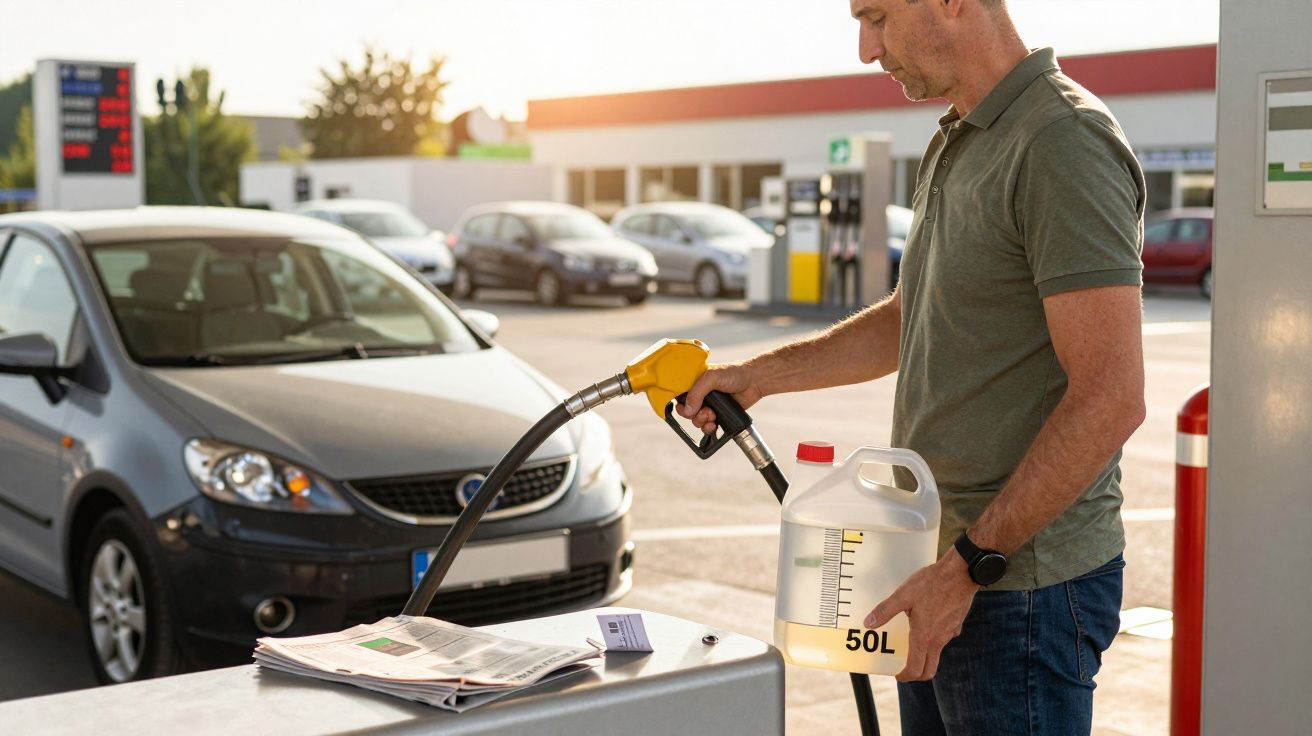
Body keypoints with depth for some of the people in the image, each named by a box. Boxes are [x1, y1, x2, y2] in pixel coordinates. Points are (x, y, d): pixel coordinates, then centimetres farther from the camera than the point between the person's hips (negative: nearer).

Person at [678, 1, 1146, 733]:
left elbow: (1110, 398, -23)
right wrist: (757, 376, 19)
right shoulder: (955, 145, 13)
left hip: (1023, 587, -9)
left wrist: (971, 563, -22)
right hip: (948, 567, 9)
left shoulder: (1065, 142, -18)